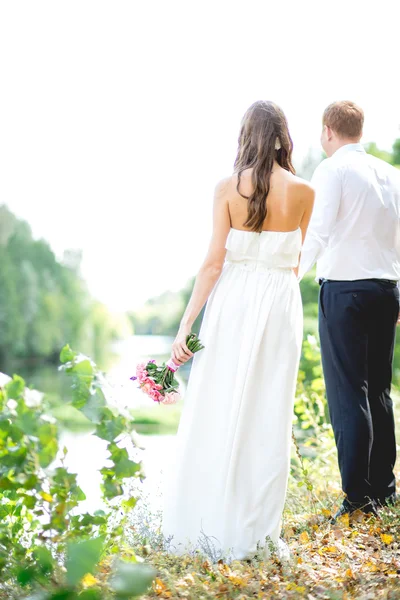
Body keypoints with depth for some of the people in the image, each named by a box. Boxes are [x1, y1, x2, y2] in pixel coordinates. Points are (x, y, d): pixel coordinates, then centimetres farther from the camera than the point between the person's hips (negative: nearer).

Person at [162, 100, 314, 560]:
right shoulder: (302, 192, -1)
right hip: (280, 305, 1)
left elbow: (214, 261, -8)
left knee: (216, 412, 8)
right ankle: (253, 528, 15)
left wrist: (186, 324, -5)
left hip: (232, 301, 0)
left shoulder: (227, 189, -5)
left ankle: (208, 523, 16)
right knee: (266, 415, 7)